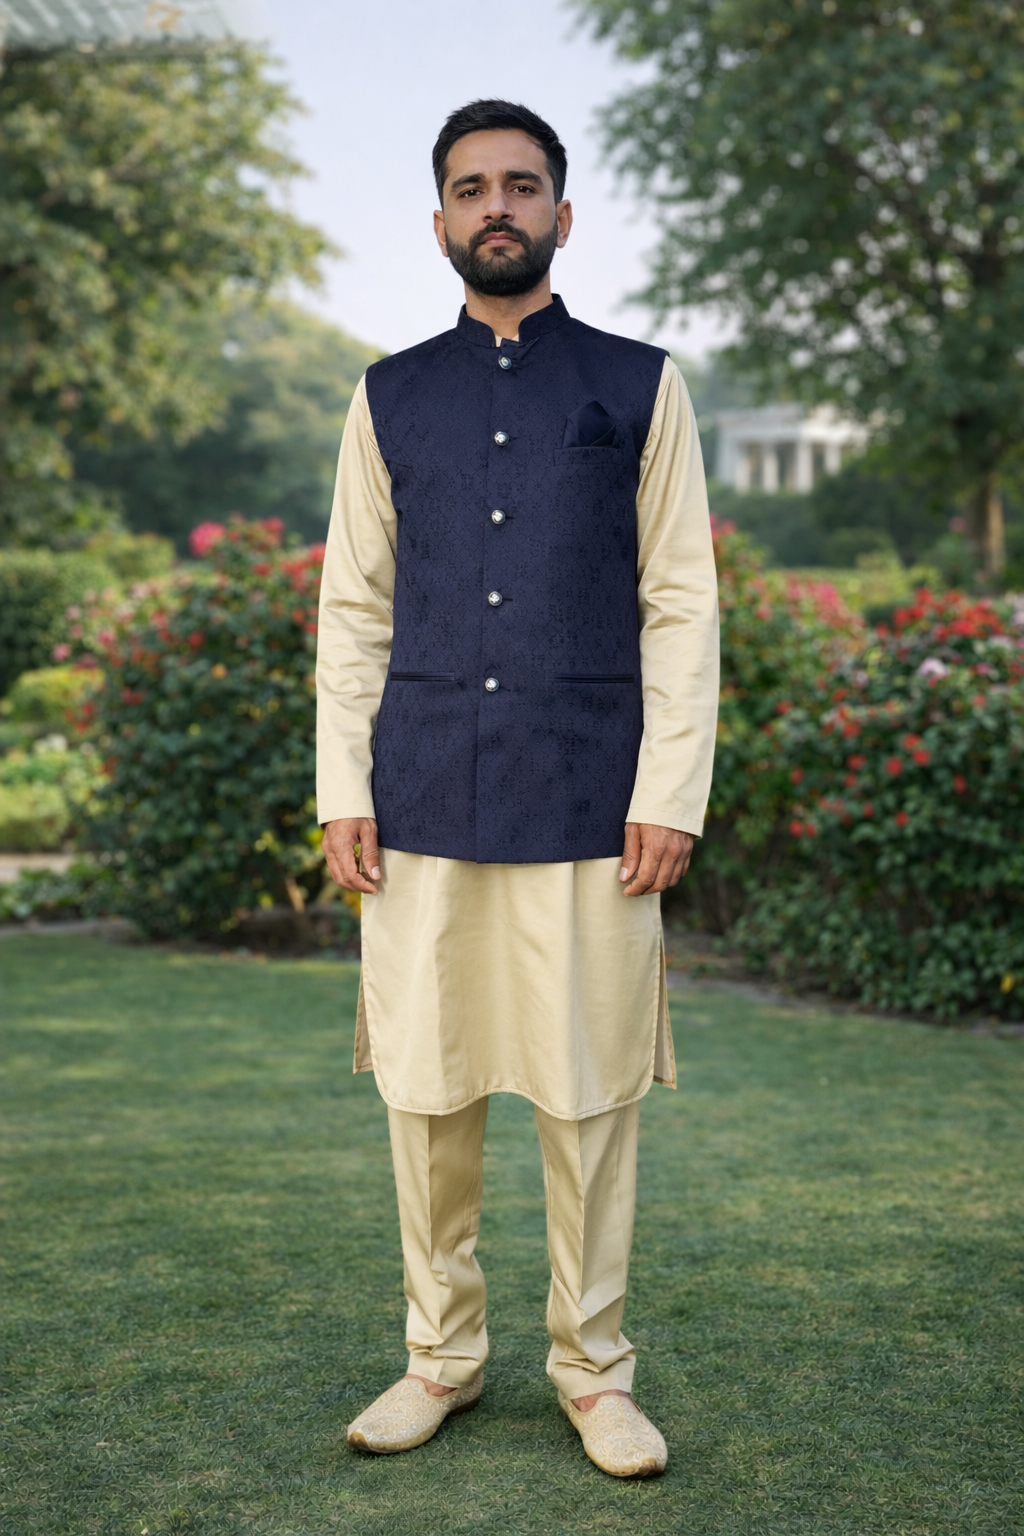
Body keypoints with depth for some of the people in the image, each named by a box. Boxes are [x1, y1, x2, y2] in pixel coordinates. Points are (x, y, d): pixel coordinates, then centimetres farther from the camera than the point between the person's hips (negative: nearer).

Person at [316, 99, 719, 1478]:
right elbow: (353, 604, 11)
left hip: (587, 804, -1)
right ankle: (443, 1354, 23)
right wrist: (342, 790, 3)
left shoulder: (639, 386, 8)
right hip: (423, 805, 2)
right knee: (426, 1094, 6)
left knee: (589, 1102, 3)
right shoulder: (391, 397, 12)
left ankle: (592, 1368, 19)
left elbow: (682, 605, 4)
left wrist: (671, 795, -4)